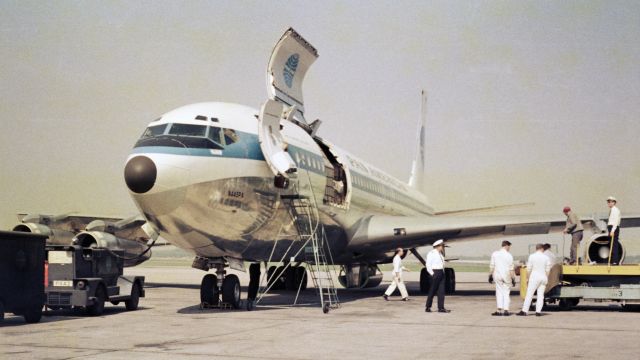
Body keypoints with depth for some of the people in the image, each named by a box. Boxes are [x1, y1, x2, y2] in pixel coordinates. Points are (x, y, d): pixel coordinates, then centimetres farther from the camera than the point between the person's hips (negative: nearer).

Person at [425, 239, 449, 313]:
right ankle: (427, 307, 8)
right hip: (435, 273, -8)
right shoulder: (431, 253, -9)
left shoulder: (440, 254, 17)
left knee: (441, 291, 2)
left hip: (441, 273, 8)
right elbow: (428, 265, -13)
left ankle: (441, 308, 2)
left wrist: (442, 273, 16)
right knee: (432, 291, -3)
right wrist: (432, 274, -17)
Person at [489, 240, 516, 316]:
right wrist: (513, 279, 1)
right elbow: (511, 269, -5)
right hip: (507, 276, -1)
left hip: (497, 275, 1)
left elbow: (492, 266, 2)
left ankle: (500, 310, -4)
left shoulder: (494, 254, 0)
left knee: (499, 292, 6)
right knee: (506, 293, 8)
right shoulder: (509, 256, -6)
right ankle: (506, 310, 4)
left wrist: (491, 275, 10)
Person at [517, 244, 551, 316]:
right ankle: (538, 311, 3)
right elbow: (547, 270, 6)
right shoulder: (546, 257, 3)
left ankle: (524, 311, -5)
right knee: (540, 295, 7)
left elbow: (529, 269, -5)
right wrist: (546, 279, 16)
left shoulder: (532, 256, -5)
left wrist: (527, 278, 4)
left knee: (529, 294, -2)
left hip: (534, 277, -3)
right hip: (543, 277, 3)